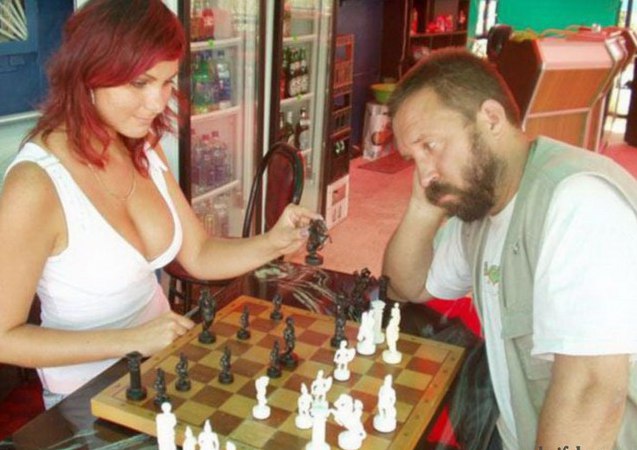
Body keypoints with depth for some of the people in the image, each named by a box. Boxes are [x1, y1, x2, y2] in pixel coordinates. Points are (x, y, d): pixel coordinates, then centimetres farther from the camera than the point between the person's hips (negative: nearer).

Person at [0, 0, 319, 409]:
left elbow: (199, 255, 0)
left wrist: (273, 243, -17)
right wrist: (130, 340, -24)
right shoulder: (36, 184, -25)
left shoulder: (143, 148, -3)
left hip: (161, 362, 6)